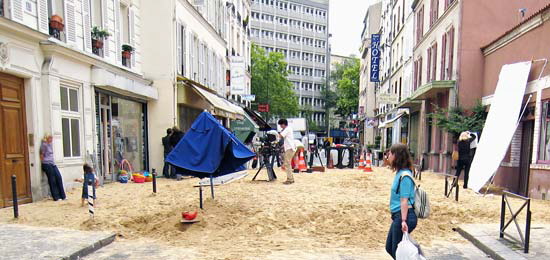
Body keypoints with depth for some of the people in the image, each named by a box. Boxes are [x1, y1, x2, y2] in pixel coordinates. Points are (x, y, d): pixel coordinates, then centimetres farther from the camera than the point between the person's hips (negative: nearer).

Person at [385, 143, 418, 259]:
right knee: (389, 247, 19)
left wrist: (403, 221, -22)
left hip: (403, 216, -10)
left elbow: (404, 200, -21)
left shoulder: (404, 175, -18)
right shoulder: (399, 173, 9)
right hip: (397, 216, 10)